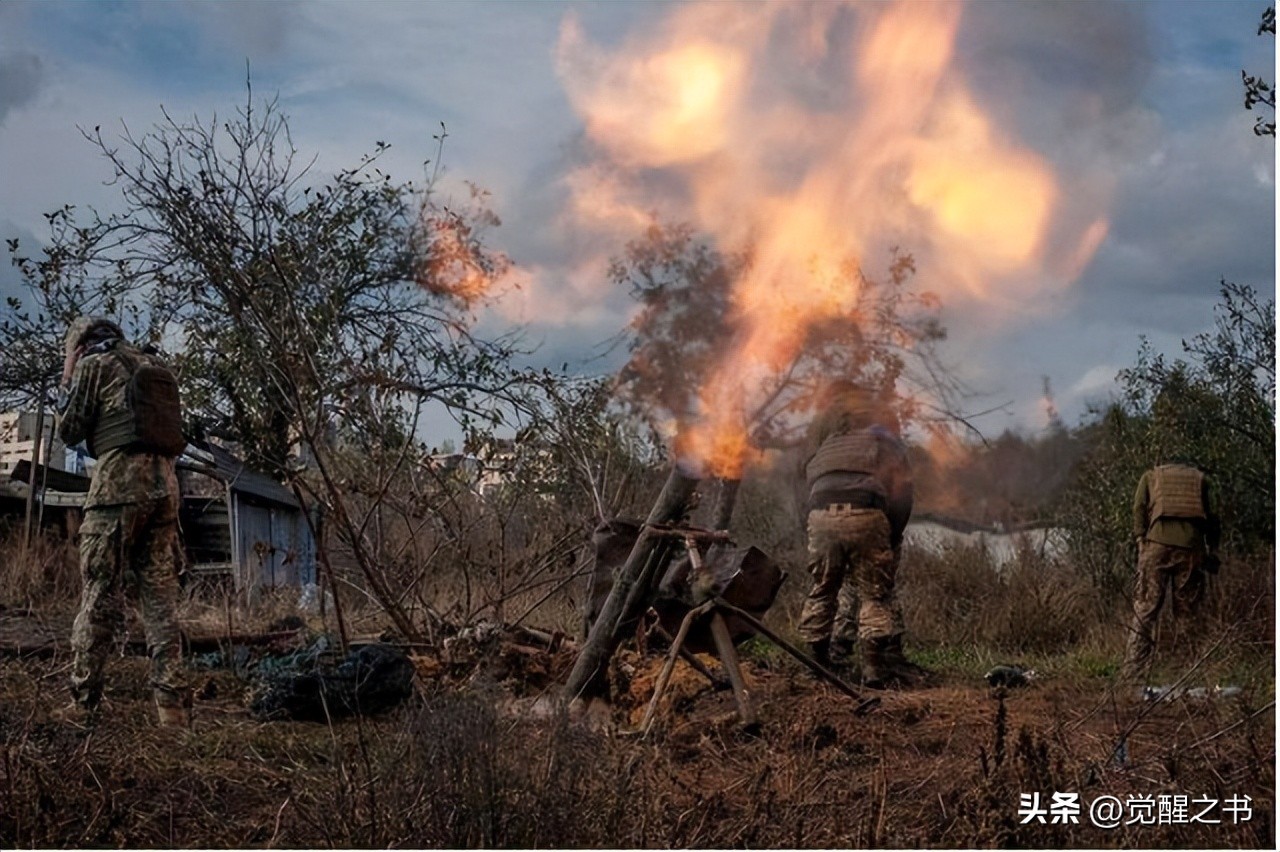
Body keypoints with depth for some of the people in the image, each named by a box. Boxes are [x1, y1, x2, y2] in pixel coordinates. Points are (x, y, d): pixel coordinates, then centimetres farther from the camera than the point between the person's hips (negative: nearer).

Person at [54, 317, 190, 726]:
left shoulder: (93, 364, 3)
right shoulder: (153, 365, 21)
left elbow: (69, 432, 5)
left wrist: (65, 382, 20)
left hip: (119, 481, -6)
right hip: (164, 482, 6)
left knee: (99, 593, -3)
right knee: (160, 592, 5)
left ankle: (83, 703, -1)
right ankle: (172, 701, -1)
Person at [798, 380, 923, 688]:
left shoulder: (820, 435, 27)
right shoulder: (884, 438, 24)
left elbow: (809, 477, 20)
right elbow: (901, 491, 15)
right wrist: (894, 536, 17)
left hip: (821, 512, 2)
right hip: (866, 513, -2)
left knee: (822, 590, 12)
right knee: (875, 593, 3)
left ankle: (816, 662, 14)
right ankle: (877, 666, -2)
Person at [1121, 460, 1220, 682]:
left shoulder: (1151, 475, 22)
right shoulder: (1201, 479, 23)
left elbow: (1139, 509, 8)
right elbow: (1212, 516, 12)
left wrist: (1140, 539, 3)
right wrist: (1213, 550, 11)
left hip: (1157, 544, -1)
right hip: (1192, 547, 1)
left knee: (1145, 610, -4)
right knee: (1187, 612, 6)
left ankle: (1133, 673, -11)